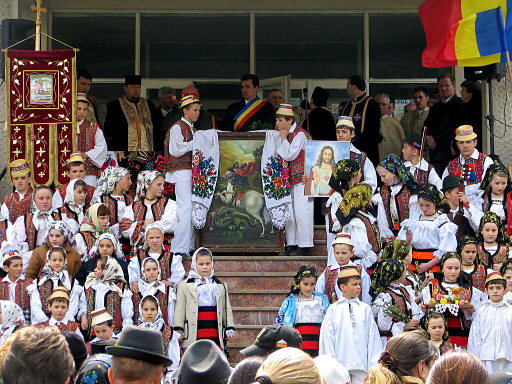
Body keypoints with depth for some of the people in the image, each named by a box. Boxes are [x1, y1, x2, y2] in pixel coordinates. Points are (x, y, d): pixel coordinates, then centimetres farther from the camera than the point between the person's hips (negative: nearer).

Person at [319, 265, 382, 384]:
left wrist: (373, 365, 3)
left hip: (361, 365, 1)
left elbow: (373, 337, 8)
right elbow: (327, 338, 4)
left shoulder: (365, 309, 7)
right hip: (340, 364, -1)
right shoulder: (333, 310, 4)